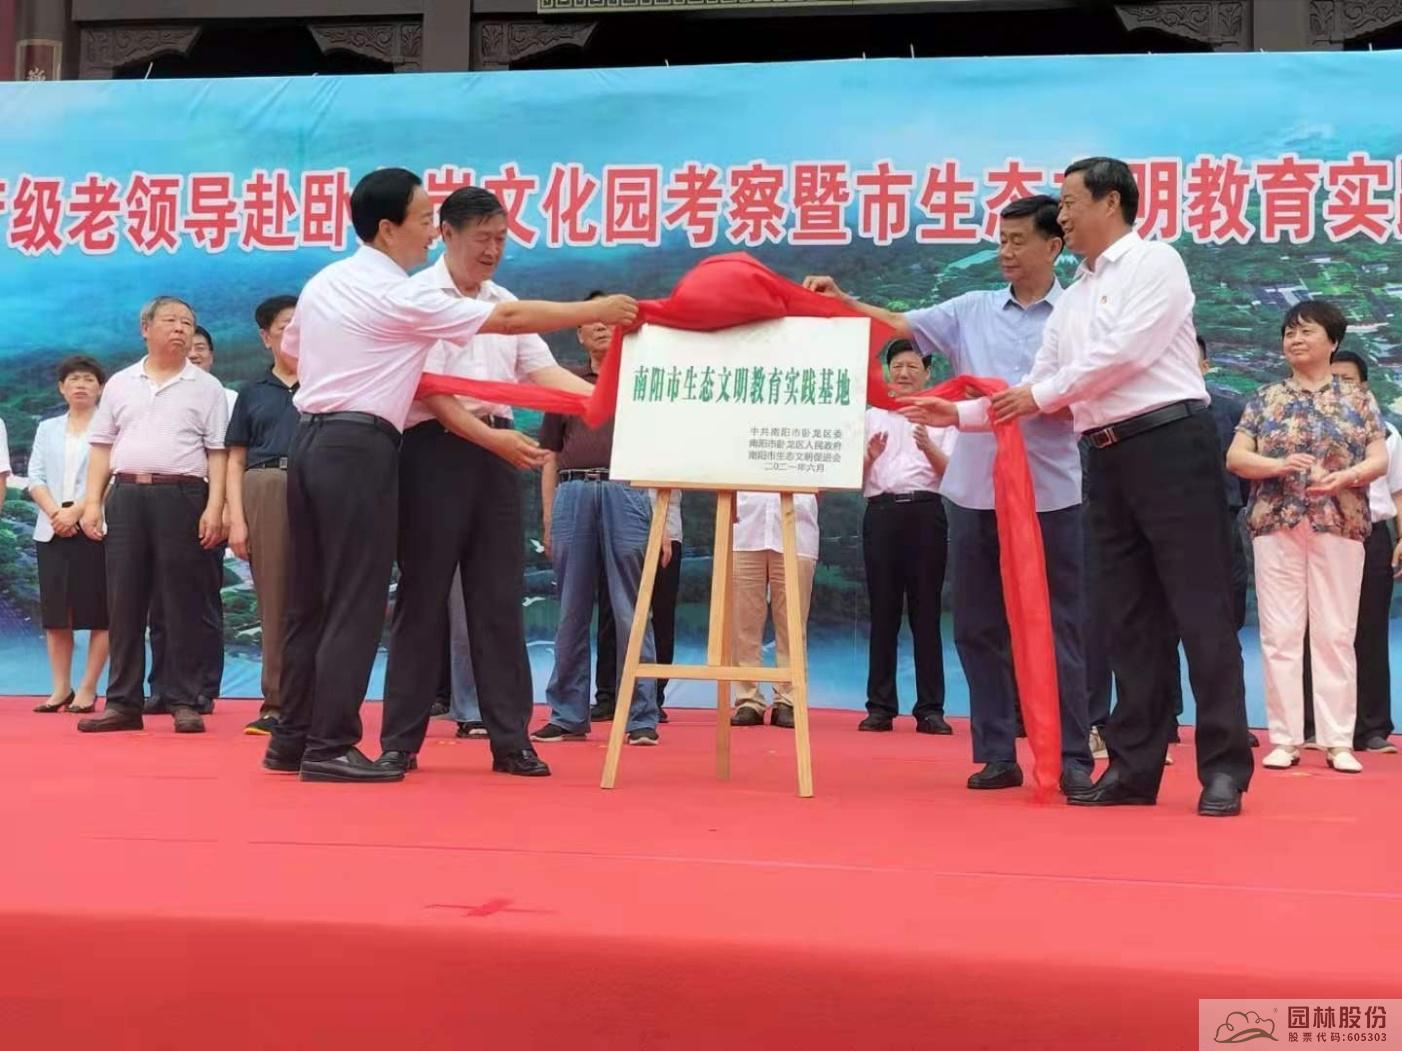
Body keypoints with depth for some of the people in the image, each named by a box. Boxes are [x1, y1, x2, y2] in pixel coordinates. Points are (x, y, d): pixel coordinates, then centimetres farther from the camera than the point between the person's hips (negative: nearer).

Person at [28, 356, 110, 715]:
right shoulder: (47, 429, 18)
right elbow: (35, 477, 9)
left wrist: (76, 512, -16)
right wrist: (55, 513, -8)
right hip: (52, 530, 5)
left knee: (98, 613, -4)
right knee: (55, 613, 4)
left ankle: (87, 689, 1)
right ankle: (60, 688, 10)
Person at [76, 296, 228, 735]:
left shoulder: (206, 387, 6)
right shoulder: (120, 383, 14)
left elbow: (217, 453, 1)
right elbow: (101, 447, 13)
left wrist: (214, 507, -9)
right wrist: (92, 502, 4)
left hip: (181, 496, -3)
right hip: (126, 495, 3)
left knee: (183, 603, -1)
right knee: (124, 600, 4)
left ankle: (184, 702, 4)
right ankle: (123, 702, 10)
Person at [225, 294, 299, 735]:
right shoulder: (252, 393, 16)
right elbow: (236, 460, 12)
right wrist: (236, 518, 0)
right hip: (264, 492, 1)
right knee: (272, 599, 2)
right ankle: (277, 702, 7)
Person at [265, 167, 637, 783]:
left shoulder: (323, 282, 14)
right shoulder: (401, 297, -10)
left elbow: (289, 355, 27)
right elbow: (507, 320, -10)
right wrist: (595, 312, -4)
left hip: (311, 440, 8)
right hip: (359, 448, -8)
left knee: (309, 599, 12)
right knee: (354, 602, -4)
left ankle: (292, 740, 17)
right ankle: (329, 747, -2)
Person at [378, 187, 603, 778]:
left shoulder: (505, 303, 16)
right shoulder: (419, 296, -3)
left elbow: (544, 373, 9)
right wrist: (490, 436, -23)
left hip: (498, 451, 5)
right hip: (436, 448, -5)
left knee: (500, 599, 5)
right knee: (423, 596, 0)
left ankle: (511, 741, 9)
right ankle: (399, 740, 8)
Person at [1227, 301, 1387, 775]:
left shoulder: (1357, 398, 9)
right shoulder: (1265, 399, 10)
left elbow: (1380, 459, 4)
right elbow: (1235, 457, 4)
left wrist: (1346, 477, -16)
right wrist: (1279, 465, -14)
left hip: (1339, 525, -1)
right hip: (1276, 524, 1)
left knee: (1336, 633, -1)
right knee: (1280, 633, -1)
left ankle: (1339, 740, 3)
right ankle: (1285, 739, 4)